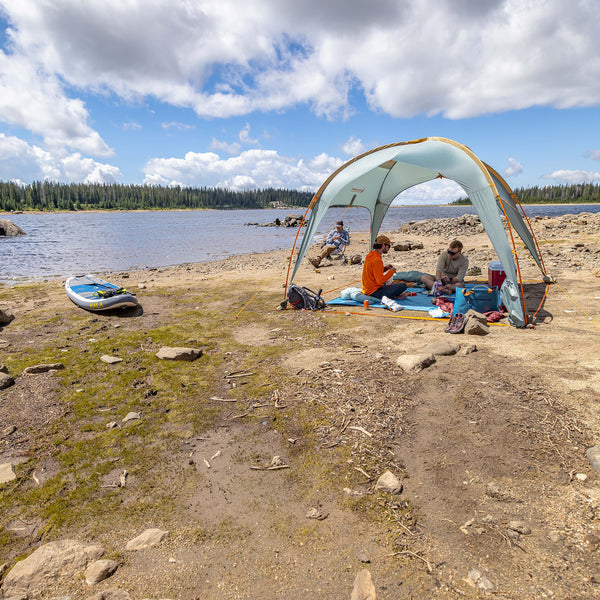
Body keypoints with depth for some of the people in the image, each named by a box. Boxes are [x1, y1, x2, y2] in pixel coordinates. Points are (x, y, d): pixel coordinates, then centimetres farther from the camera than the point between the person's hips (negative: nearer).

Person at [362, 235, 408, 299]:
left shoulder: (370, 255, 8)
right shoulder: (377, 260, -21)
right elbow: (380, 281, -25)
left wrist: (384, 268, 9)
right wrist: (391, 271, -11)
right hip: (374, 293, -10)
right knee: (403, 286, -15)